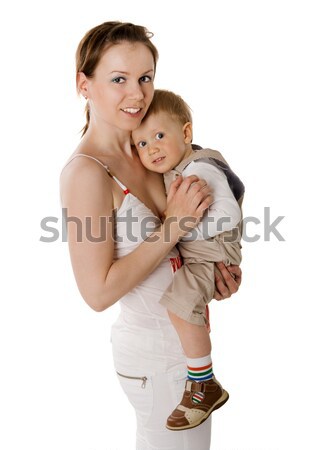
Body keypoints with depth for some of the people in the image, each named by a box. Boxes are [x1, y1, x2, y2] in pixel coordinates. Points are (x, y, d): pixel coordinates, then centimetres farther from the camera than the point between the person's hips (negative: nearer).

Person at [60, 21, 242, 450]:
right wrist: (173, 227, -25)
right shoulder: (86, 172, -23)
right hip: (157, 354, -7)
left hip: (184, 334, 8)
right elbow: (99, 291, -24)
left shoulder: (143, 153, 1)